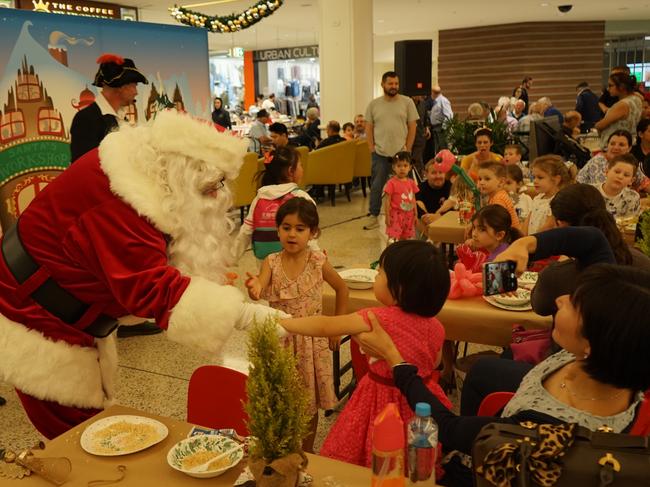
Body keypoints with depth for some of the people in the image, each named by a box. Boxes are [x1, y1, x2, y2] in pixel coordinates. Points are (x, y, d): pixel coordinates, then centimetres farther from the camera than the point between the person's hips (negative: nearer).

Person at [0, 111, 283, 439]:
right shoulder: (117, 202, -34)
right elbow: (155, 289, -38)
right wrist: (245, 314, -41)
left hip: (77, 318, 9)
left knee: (95, 408, 17)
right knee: (76, 428, 0)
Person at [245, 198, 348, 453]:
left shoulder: (318, 262, -9)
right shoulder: (271, 263, -8)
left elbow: (342, 290, 5)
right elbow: (258, 293, -25)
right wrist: (254, 287, -49)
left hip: (311, 339, 0)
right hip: (280, 339, 0)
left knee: (309, 402, 13)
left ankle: (307, 452, 34)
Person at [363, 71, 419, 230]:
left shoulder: (407, 102, 1)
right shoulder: (374, 104, 5)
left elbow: (412, 127, 1)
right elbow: (368, 128, 8)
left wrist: (407, 149, -4)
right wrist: (372, 148, 0)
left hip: (401, 153, -1)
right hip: (380, 154, 1)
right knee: (376, 186, 6)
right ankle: (373, 217, 16)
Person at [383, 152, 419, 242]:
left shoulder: (411, 182, 6)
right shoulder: (392, 183, -11)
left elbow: (413, 200, 12)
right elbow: (387, 201, -10)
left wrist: (415, 215, 11)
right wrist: (387, 216, -12)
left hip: (409, 216, 6)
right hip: (396, 215, -6)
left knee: (406, 238, 14)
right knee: (393, 238, -9)